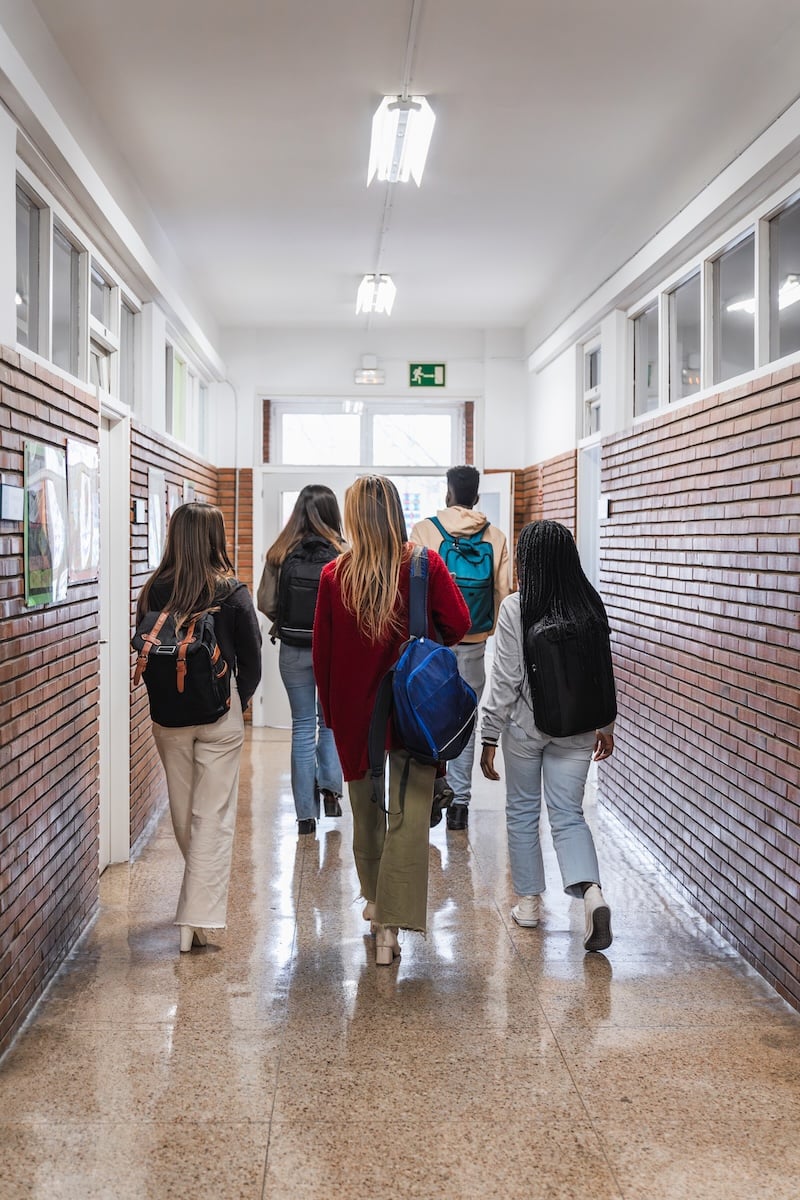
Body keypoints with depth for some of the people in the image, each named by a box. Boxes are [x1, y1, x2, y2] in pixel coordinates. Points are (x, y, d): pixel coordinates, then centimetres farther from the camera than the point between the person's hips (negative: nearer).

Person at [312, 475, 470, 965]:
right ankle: (391, 924, -8)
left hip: (354, 708, 2)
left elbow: (322, 650, 1)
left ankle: (375, 900, 37)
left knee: (367, 808, 19)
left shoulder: (334, 575, -5)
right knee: (409, 815, -1)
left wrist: (330, 712, 13)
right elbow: (458, 624, -8)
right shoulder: (426, 565, -9)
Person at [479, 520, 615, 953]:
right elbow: (604, 671, 5)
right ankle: (591, 891, -12)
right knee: (569, 815, 9)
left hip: (525, 727, -3)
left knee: (522, 811, 15)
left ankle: (528, 901, 23)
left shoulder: (515, 608, -15)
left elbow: (505, 679, -13)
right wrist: (606, 726, 17)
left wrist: (489, 737, -6)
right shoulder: (590, 606, -3)